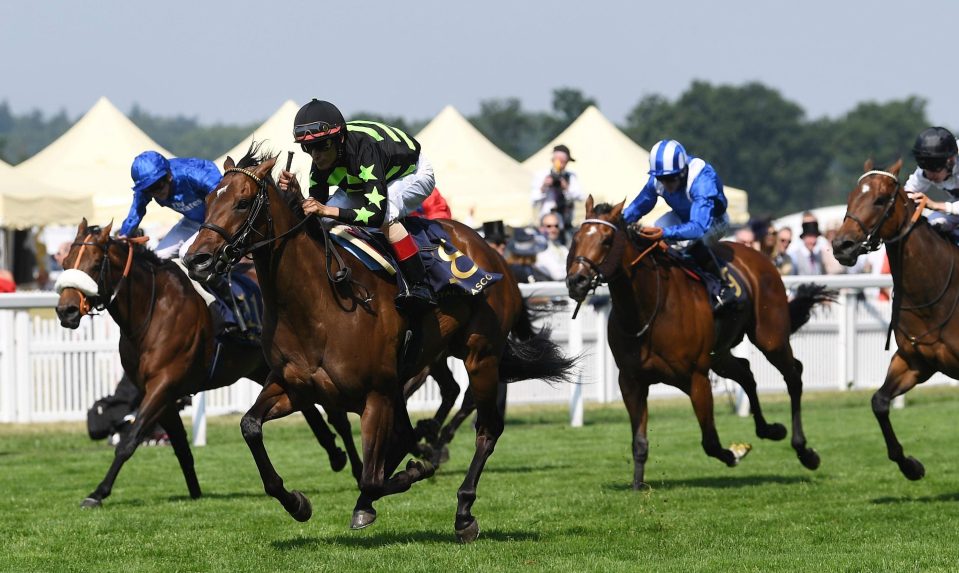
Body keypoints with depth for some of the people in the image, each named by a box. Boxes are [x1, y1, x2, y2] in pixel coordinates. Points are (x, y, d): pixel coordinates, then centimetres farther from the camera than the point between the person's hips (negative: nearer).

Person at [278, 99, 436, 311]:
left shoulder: (364, 148, -42)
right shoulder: (321, 162, -20)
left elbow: (376, 213, -47)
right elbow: (316, 209, -12)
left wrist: (328, 210, -54)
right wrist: (296, 192, -31)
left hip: (414, 174, -7)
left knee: (386, 215, -37)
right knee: (325, 221, -11)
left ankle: (420, 287, -30)